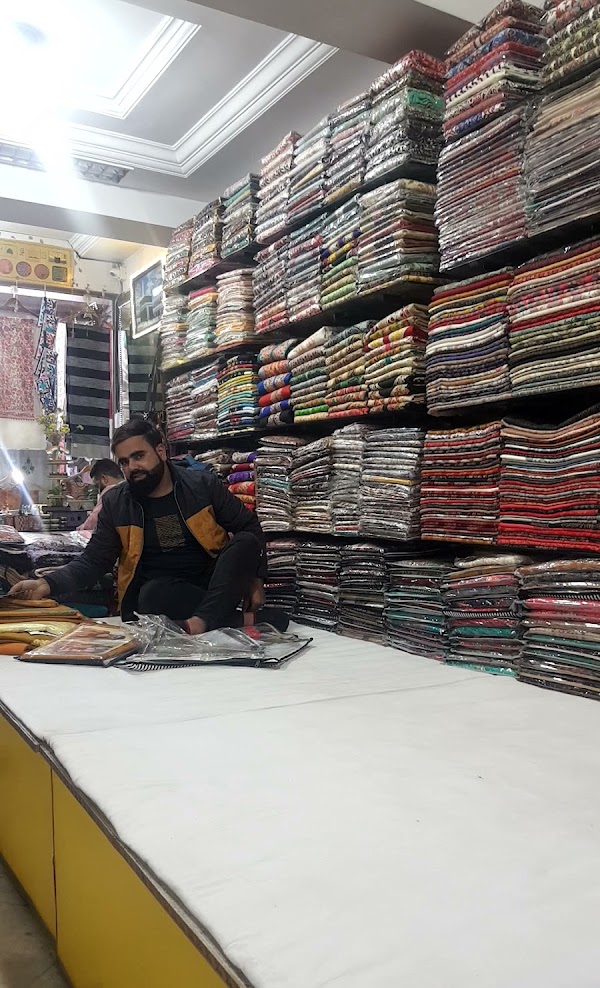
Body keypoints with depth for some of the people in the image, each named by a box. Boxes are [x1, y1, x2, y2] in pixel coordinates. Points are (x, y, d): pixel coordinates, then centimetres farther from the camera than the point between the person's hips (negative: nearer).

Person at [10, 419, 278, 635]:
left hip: (213, 579, 1)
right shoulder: (115, 502, 2)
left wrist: (254, 578, -5)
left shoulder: (203, 484, -1)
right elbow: (93, 560, 4)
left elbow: (249, 527, 6)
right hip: (161, 588, -1)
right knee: (153, 594, -36)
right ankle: (246, 619, -27)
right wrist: (48, 584, -12)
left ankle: (205, 620, -37)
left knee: (246, 542, -25)